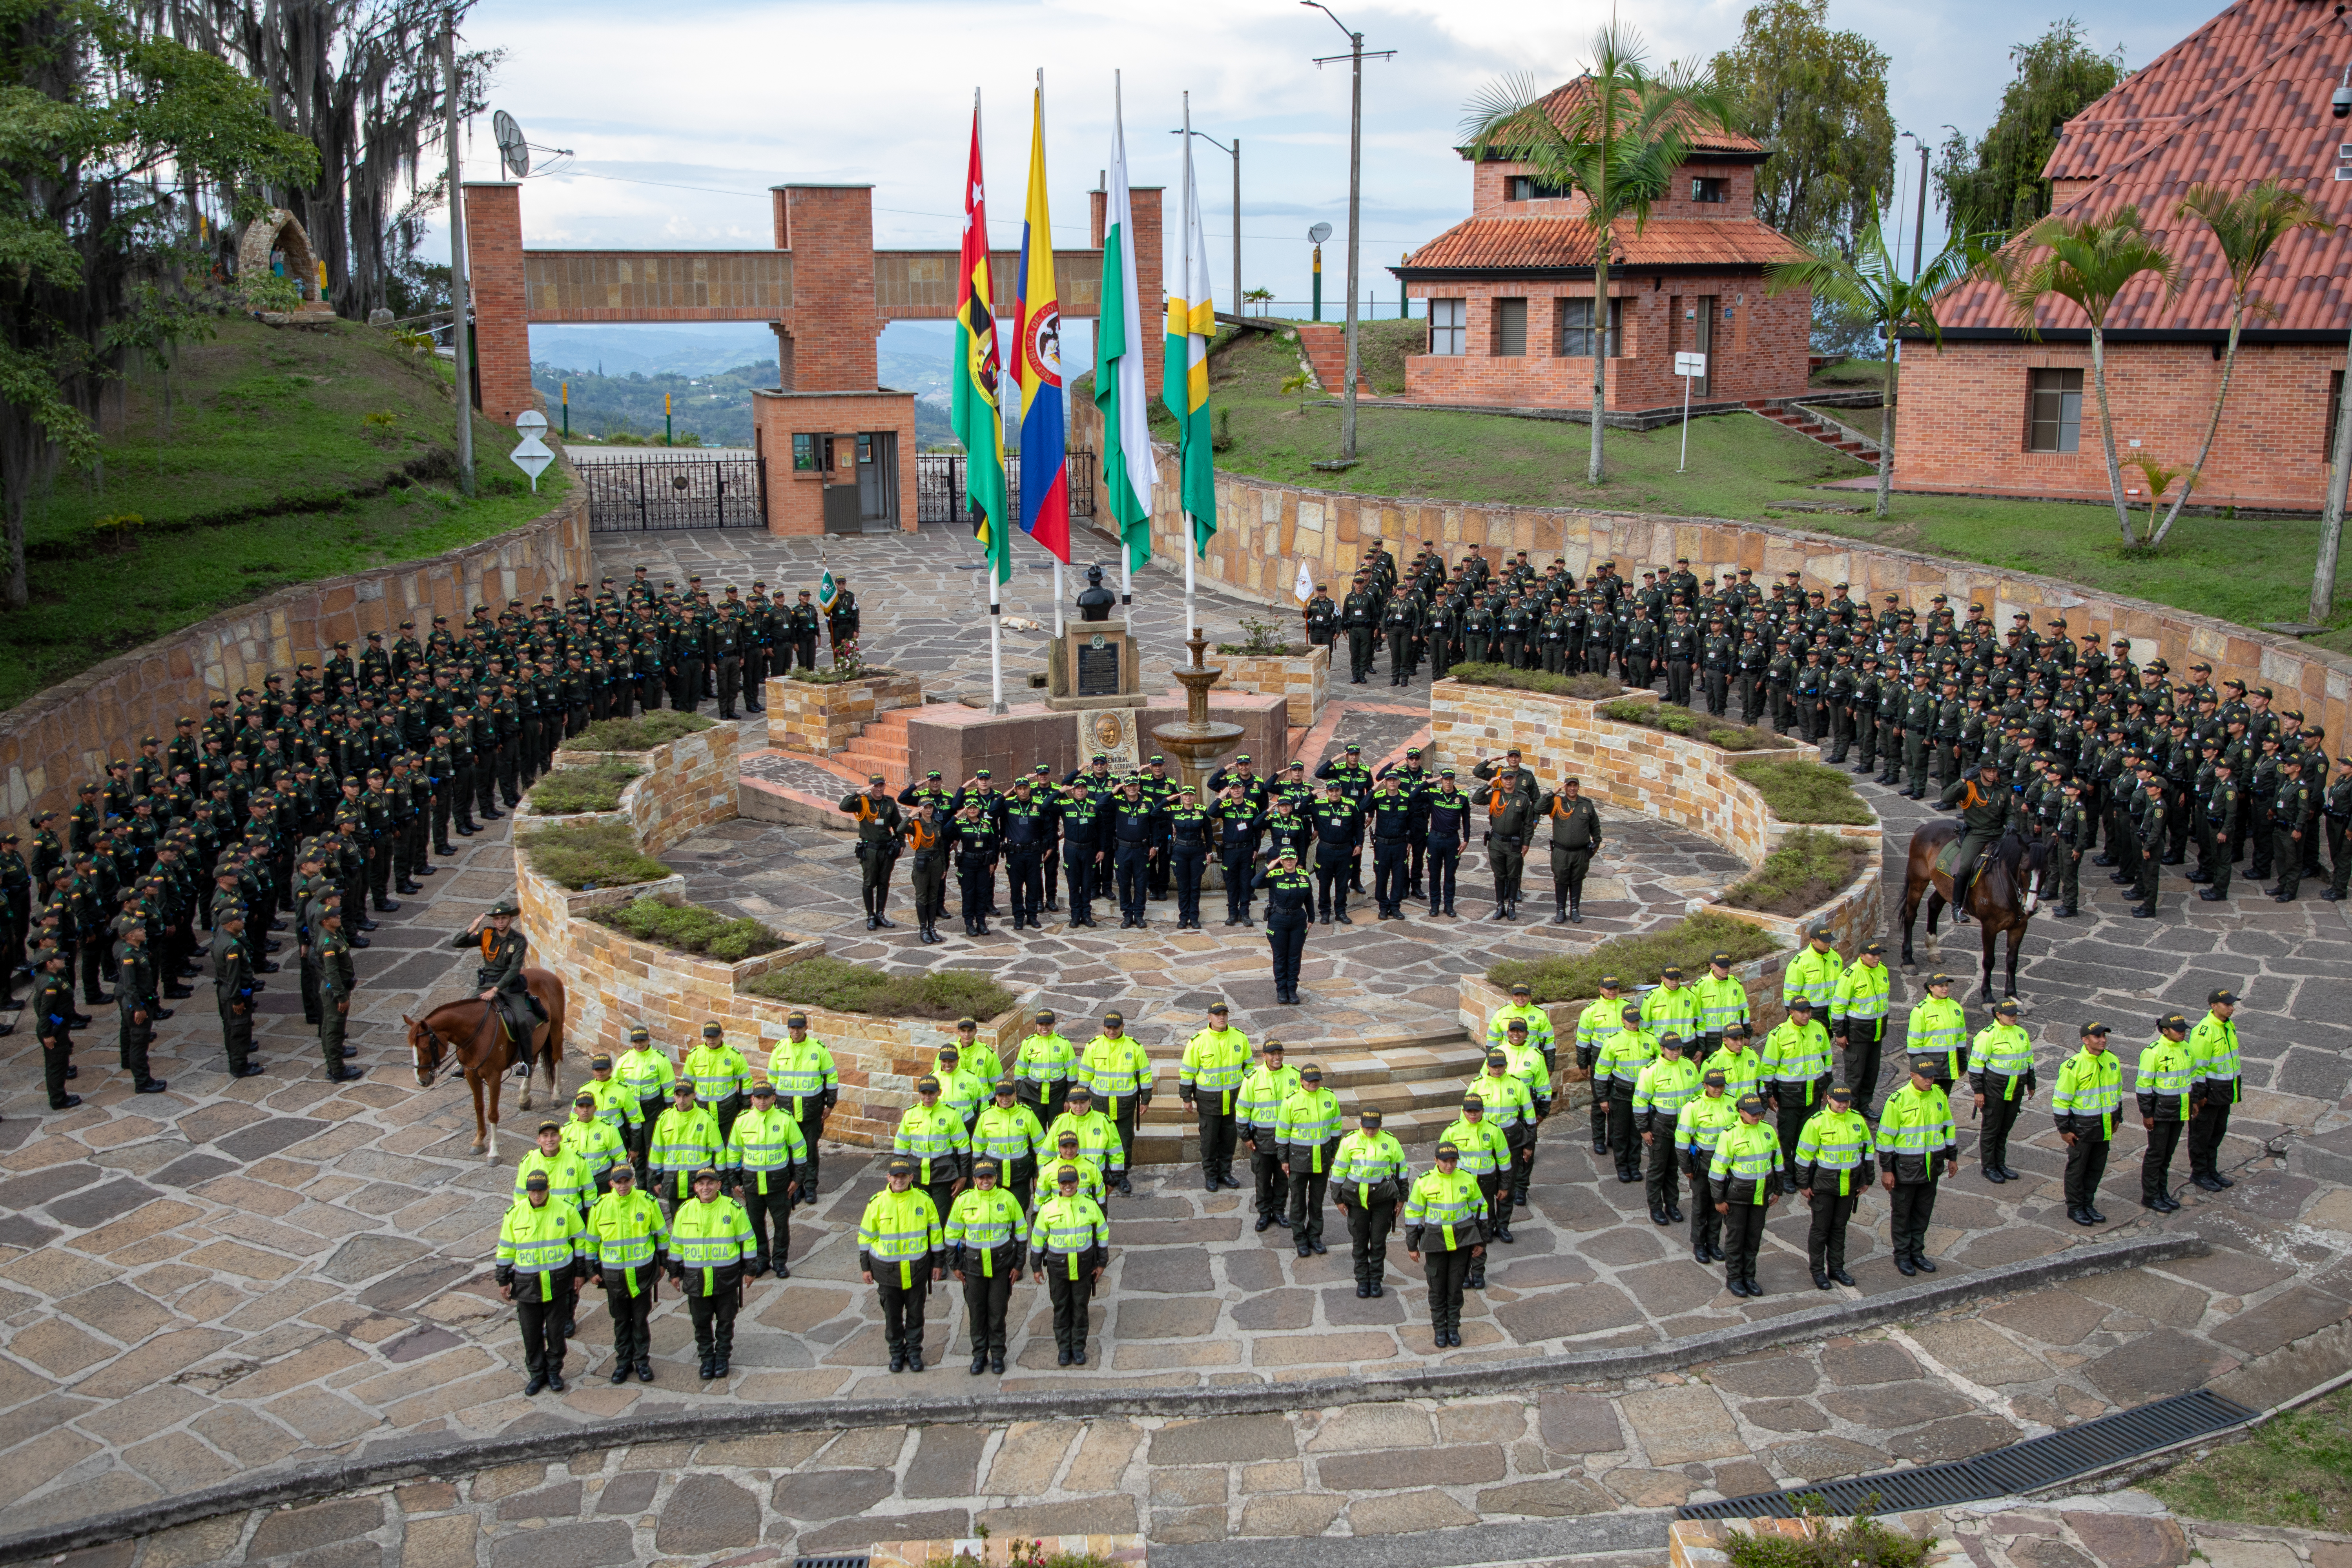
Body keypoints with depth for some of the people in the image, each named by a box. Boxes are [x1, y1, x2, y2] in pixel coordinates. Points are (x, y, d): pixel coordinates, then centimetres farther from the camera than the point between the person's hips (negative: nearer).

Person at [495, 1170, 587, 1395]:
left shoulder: (566, 1210, -6)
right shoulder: (515, 1214, -3)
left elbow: (580, 1240, 4)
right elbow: (506, 1249, 6)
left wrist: (580, 1273, 4)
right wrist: (503, 1281, 6)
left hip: (558, 1282, -1)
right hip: (527, 1284, 1)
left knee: (556, 1330, 7)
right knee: (531, 1333, 7)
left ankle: (554, 1371, 25)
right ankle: (537, 1374, 23)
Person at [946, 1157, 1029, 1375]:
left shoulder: (1007, 1199, -5)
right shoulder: (964, 1200, -5)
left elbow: (1021, 1232, 4)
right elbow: (951, 1234, 5)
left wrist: (1018, 1265, 4)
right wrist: (955, 1265, 6)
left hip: (1002, 1266, -1)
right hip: (973, 1265, 1)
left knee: (998, 1312, 5)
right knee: (976, 1312, 7)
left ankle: (998, 1355, 20)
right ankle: (979, 1355, 21)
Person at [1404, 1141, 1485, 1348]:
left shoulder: (1467, 1180, -5)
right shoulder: (1424, 1182, -10)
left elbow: (1479, 1208, 8)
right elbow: (1413, 1213, -1)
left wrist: (1481, 1241, 9)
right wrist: (1412, 1245, 1)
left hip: (1461, 1241, 1)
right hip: (1435, 1241, -1)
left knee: (1456, 1286, 7)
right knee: (1437, 1287, 6)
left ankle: (1453, 1327, 23)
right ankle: (1439, 1329, 22)